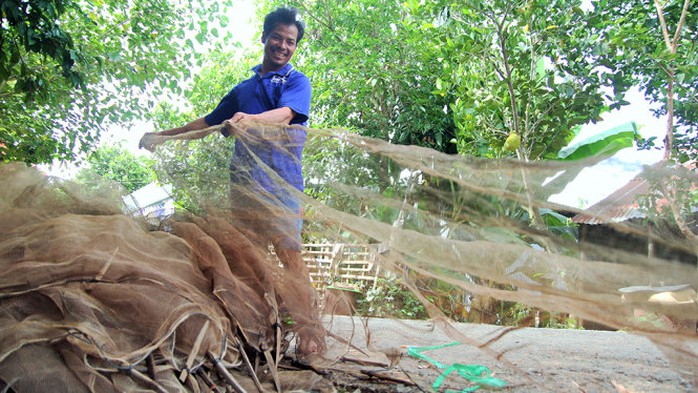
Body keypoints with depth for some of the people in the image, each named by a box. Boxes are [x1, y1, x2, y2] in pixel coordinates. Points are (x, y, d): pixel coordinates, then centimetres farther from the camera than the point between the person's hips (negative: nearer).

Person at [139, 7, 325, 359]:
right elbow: (208, 122, 33)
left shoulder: (297, 82, 7)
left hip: (279, 182, -5)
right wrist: (162, 135, 31)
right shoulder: (243, 89, 25)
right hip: (243, 182, 6)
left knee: (289, 253, -12)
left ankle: (310, 329, -9)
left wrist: (250, 120, -36)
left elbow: (285, 113, -15)